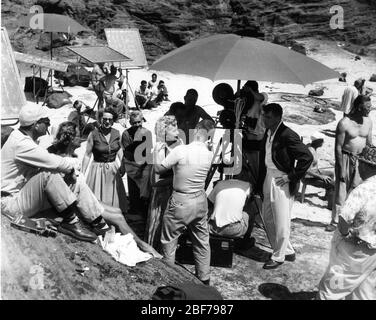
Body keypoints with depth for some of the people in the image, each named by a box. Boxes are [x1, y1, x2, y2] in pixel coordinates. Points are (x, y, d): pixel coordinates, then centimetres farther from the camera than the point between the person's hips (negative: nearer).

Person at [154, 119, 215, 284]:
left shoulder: (181, 150, -19)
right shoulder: (209, 154, -4)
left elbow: (159, 168, -10)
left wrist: (156, 152, 7)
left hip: (180, 202, -5)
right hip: (200, 201, 5)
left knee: (169, 241, 11)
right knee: (202, 241, 17)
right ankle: (204, 278, 29)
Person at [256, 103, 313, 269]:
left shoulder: (288, 136, -20)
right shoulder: (268, 133, 6)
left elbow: (307, 157, -22)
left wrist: (292, 177, -17)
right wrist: (260, 183, 11)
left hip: (282, 183, -9)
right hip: (268, 180, 9)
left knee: (281, 223, 4)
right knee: (267, 218, 17)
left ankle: (278, 256, 23)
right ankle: (287, 251, 34)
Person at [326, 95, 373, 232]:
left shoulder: (368, 122, 1)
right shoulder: (344, 123, -16)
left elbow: (369, 143, 11)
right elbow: (338, 147, -15)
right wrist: (341, 168, -16)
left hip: (361, 160, 5)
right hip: (346, 159, -5)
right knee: (341, 190, 0)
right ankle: (335, 221, 12)